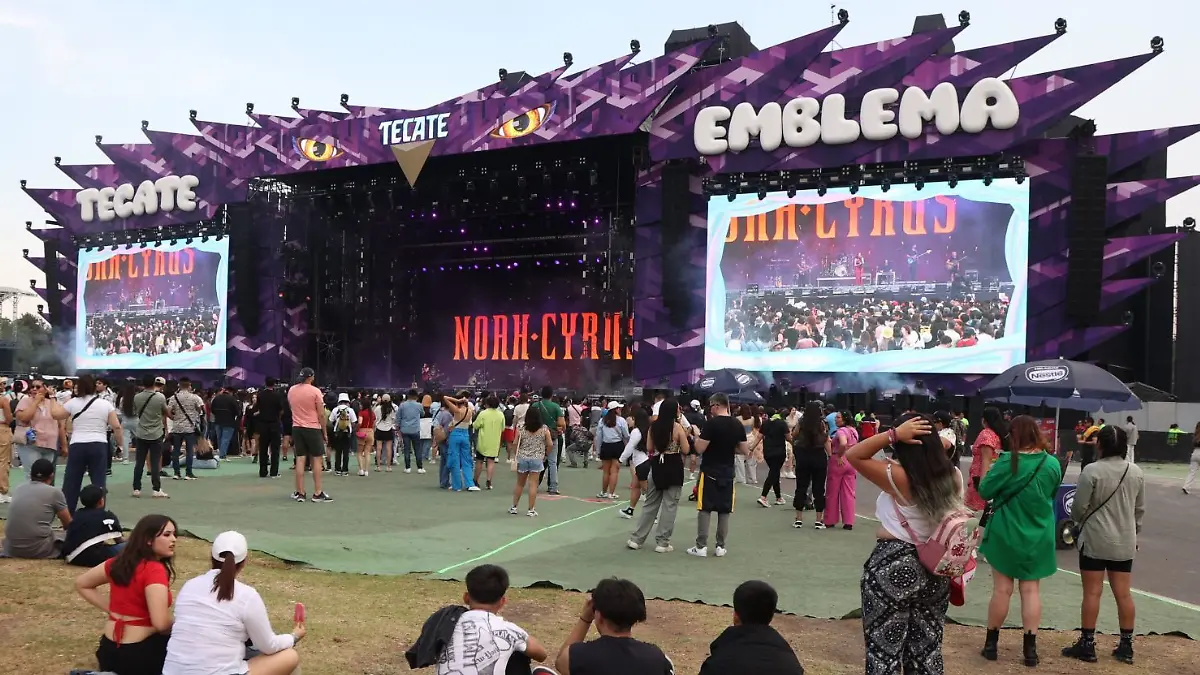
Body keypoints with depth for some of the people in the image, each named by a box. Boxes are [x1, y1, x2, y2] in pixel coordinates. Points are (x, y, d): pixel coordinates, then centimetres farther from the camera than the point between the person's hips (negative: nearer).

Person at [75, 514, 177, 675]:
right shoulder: (155, 570, -21)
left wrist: (112, 610, 13)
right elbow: (161, 623, -30)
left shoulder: (118, 562, 3)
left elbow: (81, 584, 18)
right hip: (139, 654, -8)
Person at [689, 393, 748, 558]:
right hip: (727, 473, 5)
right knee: (724, 510, 10)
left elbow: (700, 448, -16)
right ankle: (721, 546, 14)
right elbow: (744, 450, 7)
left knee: (705, 509, 1)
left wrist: (696, 435, 3)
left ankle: (701, 546, 3)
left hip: (709, 472, -5)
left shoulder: (712, 423, -15)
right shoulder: (738, 425, 3)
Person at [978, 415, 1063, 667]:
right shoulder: (1052, 464, -5)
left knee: (1002, 589, 7)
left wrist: (993, 469, 3)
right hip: (1038, 536, 2)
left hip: (1005, 533, -2)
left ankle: (991, 642, 19)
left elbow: (984, 492, -11)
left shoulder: (1007, 461, -17)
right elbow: (1053, 495, 10)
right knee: (1031, 590, 9)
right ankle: (1030, 648, 13)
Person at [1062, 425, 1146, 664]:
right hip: (1125, 541, 5)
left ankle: (1087, 644, 7)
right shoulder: (1136, 472, 2)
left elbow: (1079, 507, -11)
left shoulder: (1092, 471, -15)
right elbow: (1140, 509, 10)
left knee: (1092, 592, 1)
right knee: (1124, 593, 11)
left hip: (1095, 539, -5)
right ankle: (1126, 646, 18)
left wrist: (1080, 521, 11)